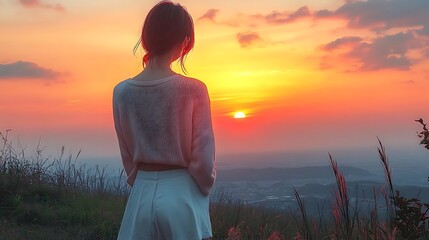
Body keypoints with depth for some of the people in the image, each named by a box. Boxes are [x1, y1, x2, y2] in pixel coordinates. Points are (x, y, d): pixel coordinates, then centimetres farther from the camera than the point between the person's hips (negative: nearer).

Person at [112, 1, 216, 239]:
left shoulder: (122, 92, -4)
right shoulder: (193, 90, -14)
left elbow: (127, 154, 5)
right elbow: (203, 159, -10)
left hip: (142, 194, 3)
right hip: (182, 195, -3)